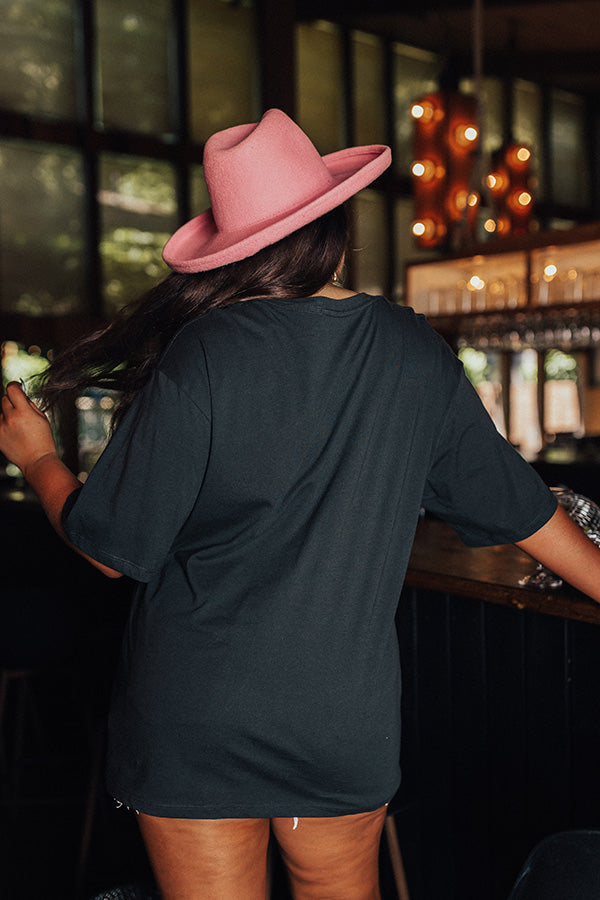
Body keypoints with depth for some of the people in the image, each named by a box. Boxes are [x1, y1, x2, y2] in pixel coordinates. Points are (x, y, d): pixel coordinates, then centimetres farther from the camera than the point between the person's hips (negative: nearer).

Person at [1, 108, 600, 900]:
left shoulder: (201, 357, -16)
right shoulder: (416, 355, -3)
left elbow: (112, 550, -9)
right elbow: (515, 503, 8)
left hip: (195, 726, -3)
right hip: (351, 723, 4)